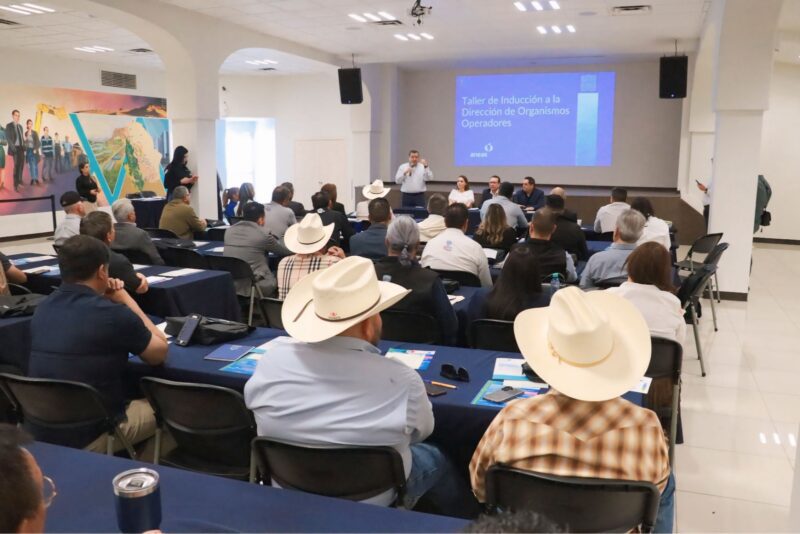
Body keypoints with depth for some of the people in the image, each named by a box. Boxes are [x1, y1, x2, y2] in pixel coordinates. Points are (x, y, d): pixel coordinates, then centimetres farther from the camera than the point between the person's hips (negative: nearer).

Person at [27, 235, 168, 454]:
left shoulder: (43, 309, 1)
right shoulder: (113, 314, -21)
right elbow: (160, 353, -3)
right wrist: (126, 300, 2)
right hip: (89, 437, -7)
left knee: (136, 401, 30)